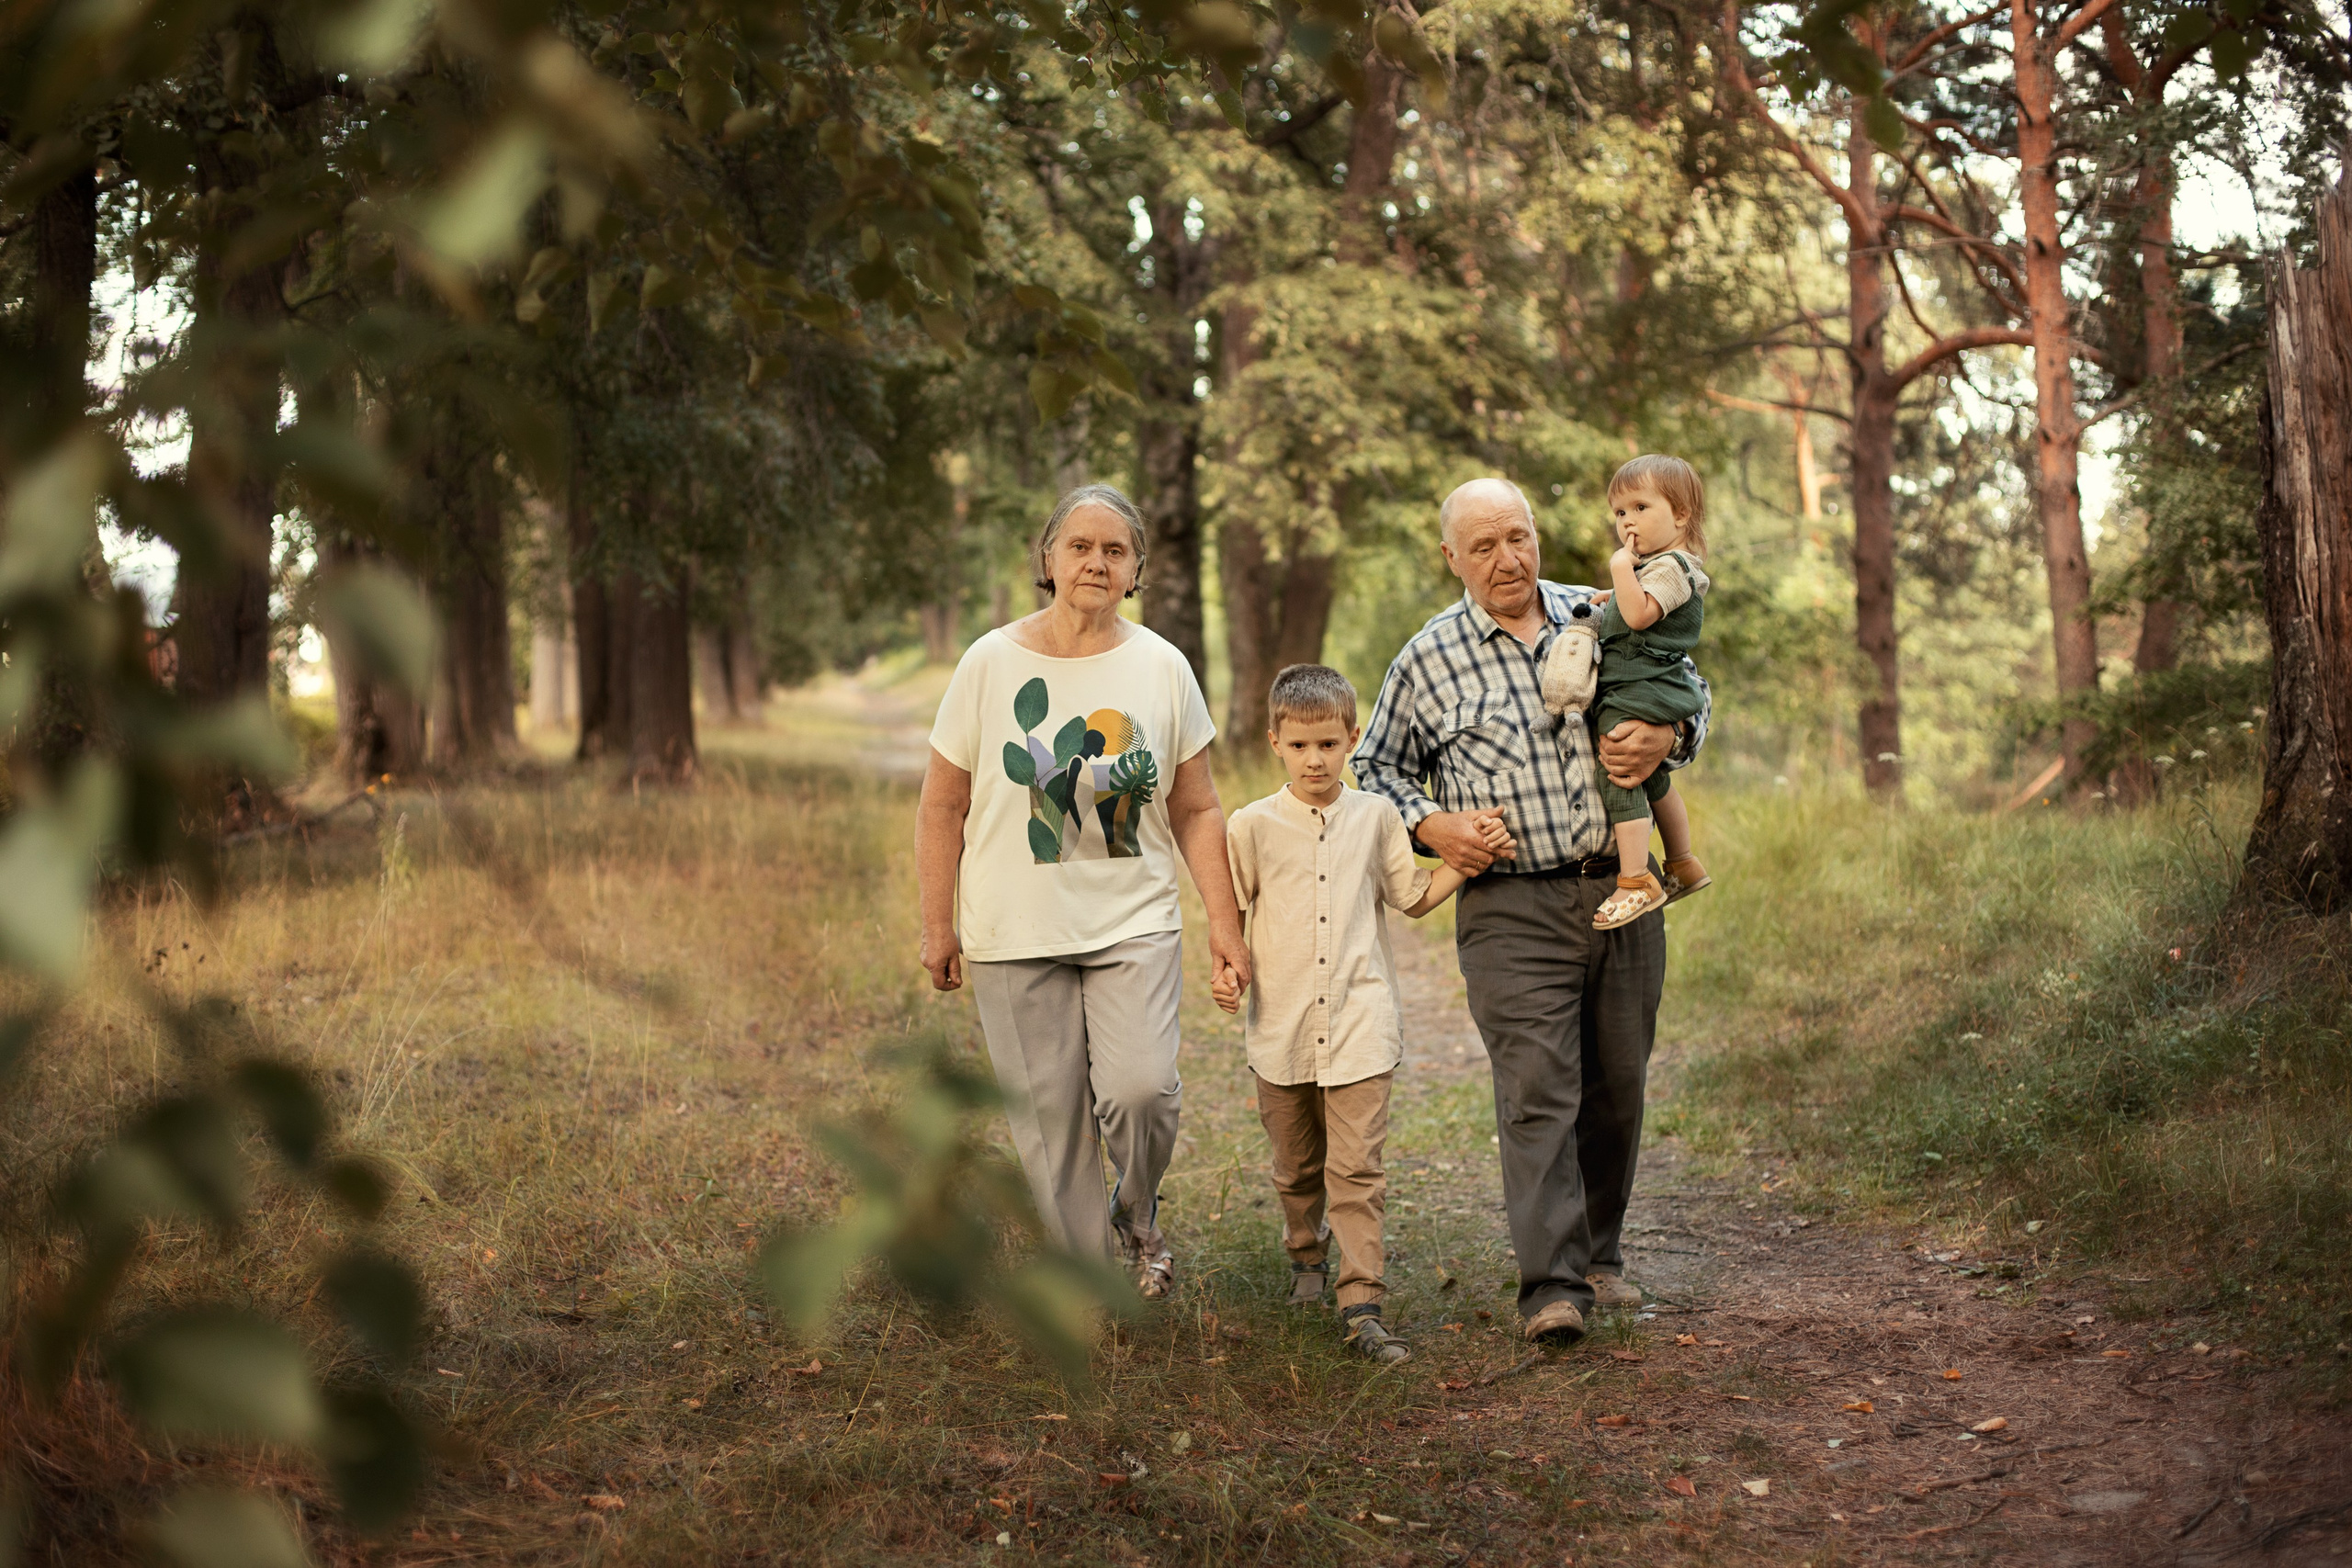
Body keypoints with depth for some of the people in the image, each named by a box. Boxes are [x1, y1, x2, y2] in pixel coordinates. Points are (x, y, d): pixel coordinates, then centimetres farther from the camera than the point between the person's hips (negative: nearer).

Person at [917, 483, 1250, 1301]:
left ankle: (1136, 1215, 14)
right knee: (1047, 1116, 1)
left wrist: (1225, 923, 3)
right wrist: (937, 926, 2)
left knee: (1140, 1087, -17)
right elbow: (944, 806, 3)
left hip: (1134, 923, 0)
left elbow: (1196, 811, 8)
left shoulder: (1162, 667, 2)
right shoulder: (991, 663, -2)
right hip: (1016, 929, 0)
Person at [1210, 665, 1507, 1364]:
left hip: (1359, 1025, -1)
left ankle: (1363, 1303, -6)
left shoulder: (1375, 817, 4)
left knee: (1356, 1169, -7)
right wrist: (1225, 970, -8)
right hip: (1281, 1028, 1)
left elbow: (1414, 897, 14)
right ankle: (1306, 1254, 41)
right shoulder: (1253, 826, 0)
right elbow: (1230, 911, 9)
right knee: (1296, 1166, 16)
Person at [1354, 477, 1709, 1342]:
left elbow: (1690, 688, 19)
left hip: (1624, 889, 3)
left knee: (1618, 1084, 9)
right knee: (1538, 1089, -12)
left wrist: (1666, 735, -4)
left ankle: (1598, 1253, 25)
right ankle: (1551, 1285, -12)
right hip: (1511, 906, -3)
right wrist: (1429, 823, -6)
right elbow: (1376, 765, 13)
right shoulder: (1429, 658, 2)